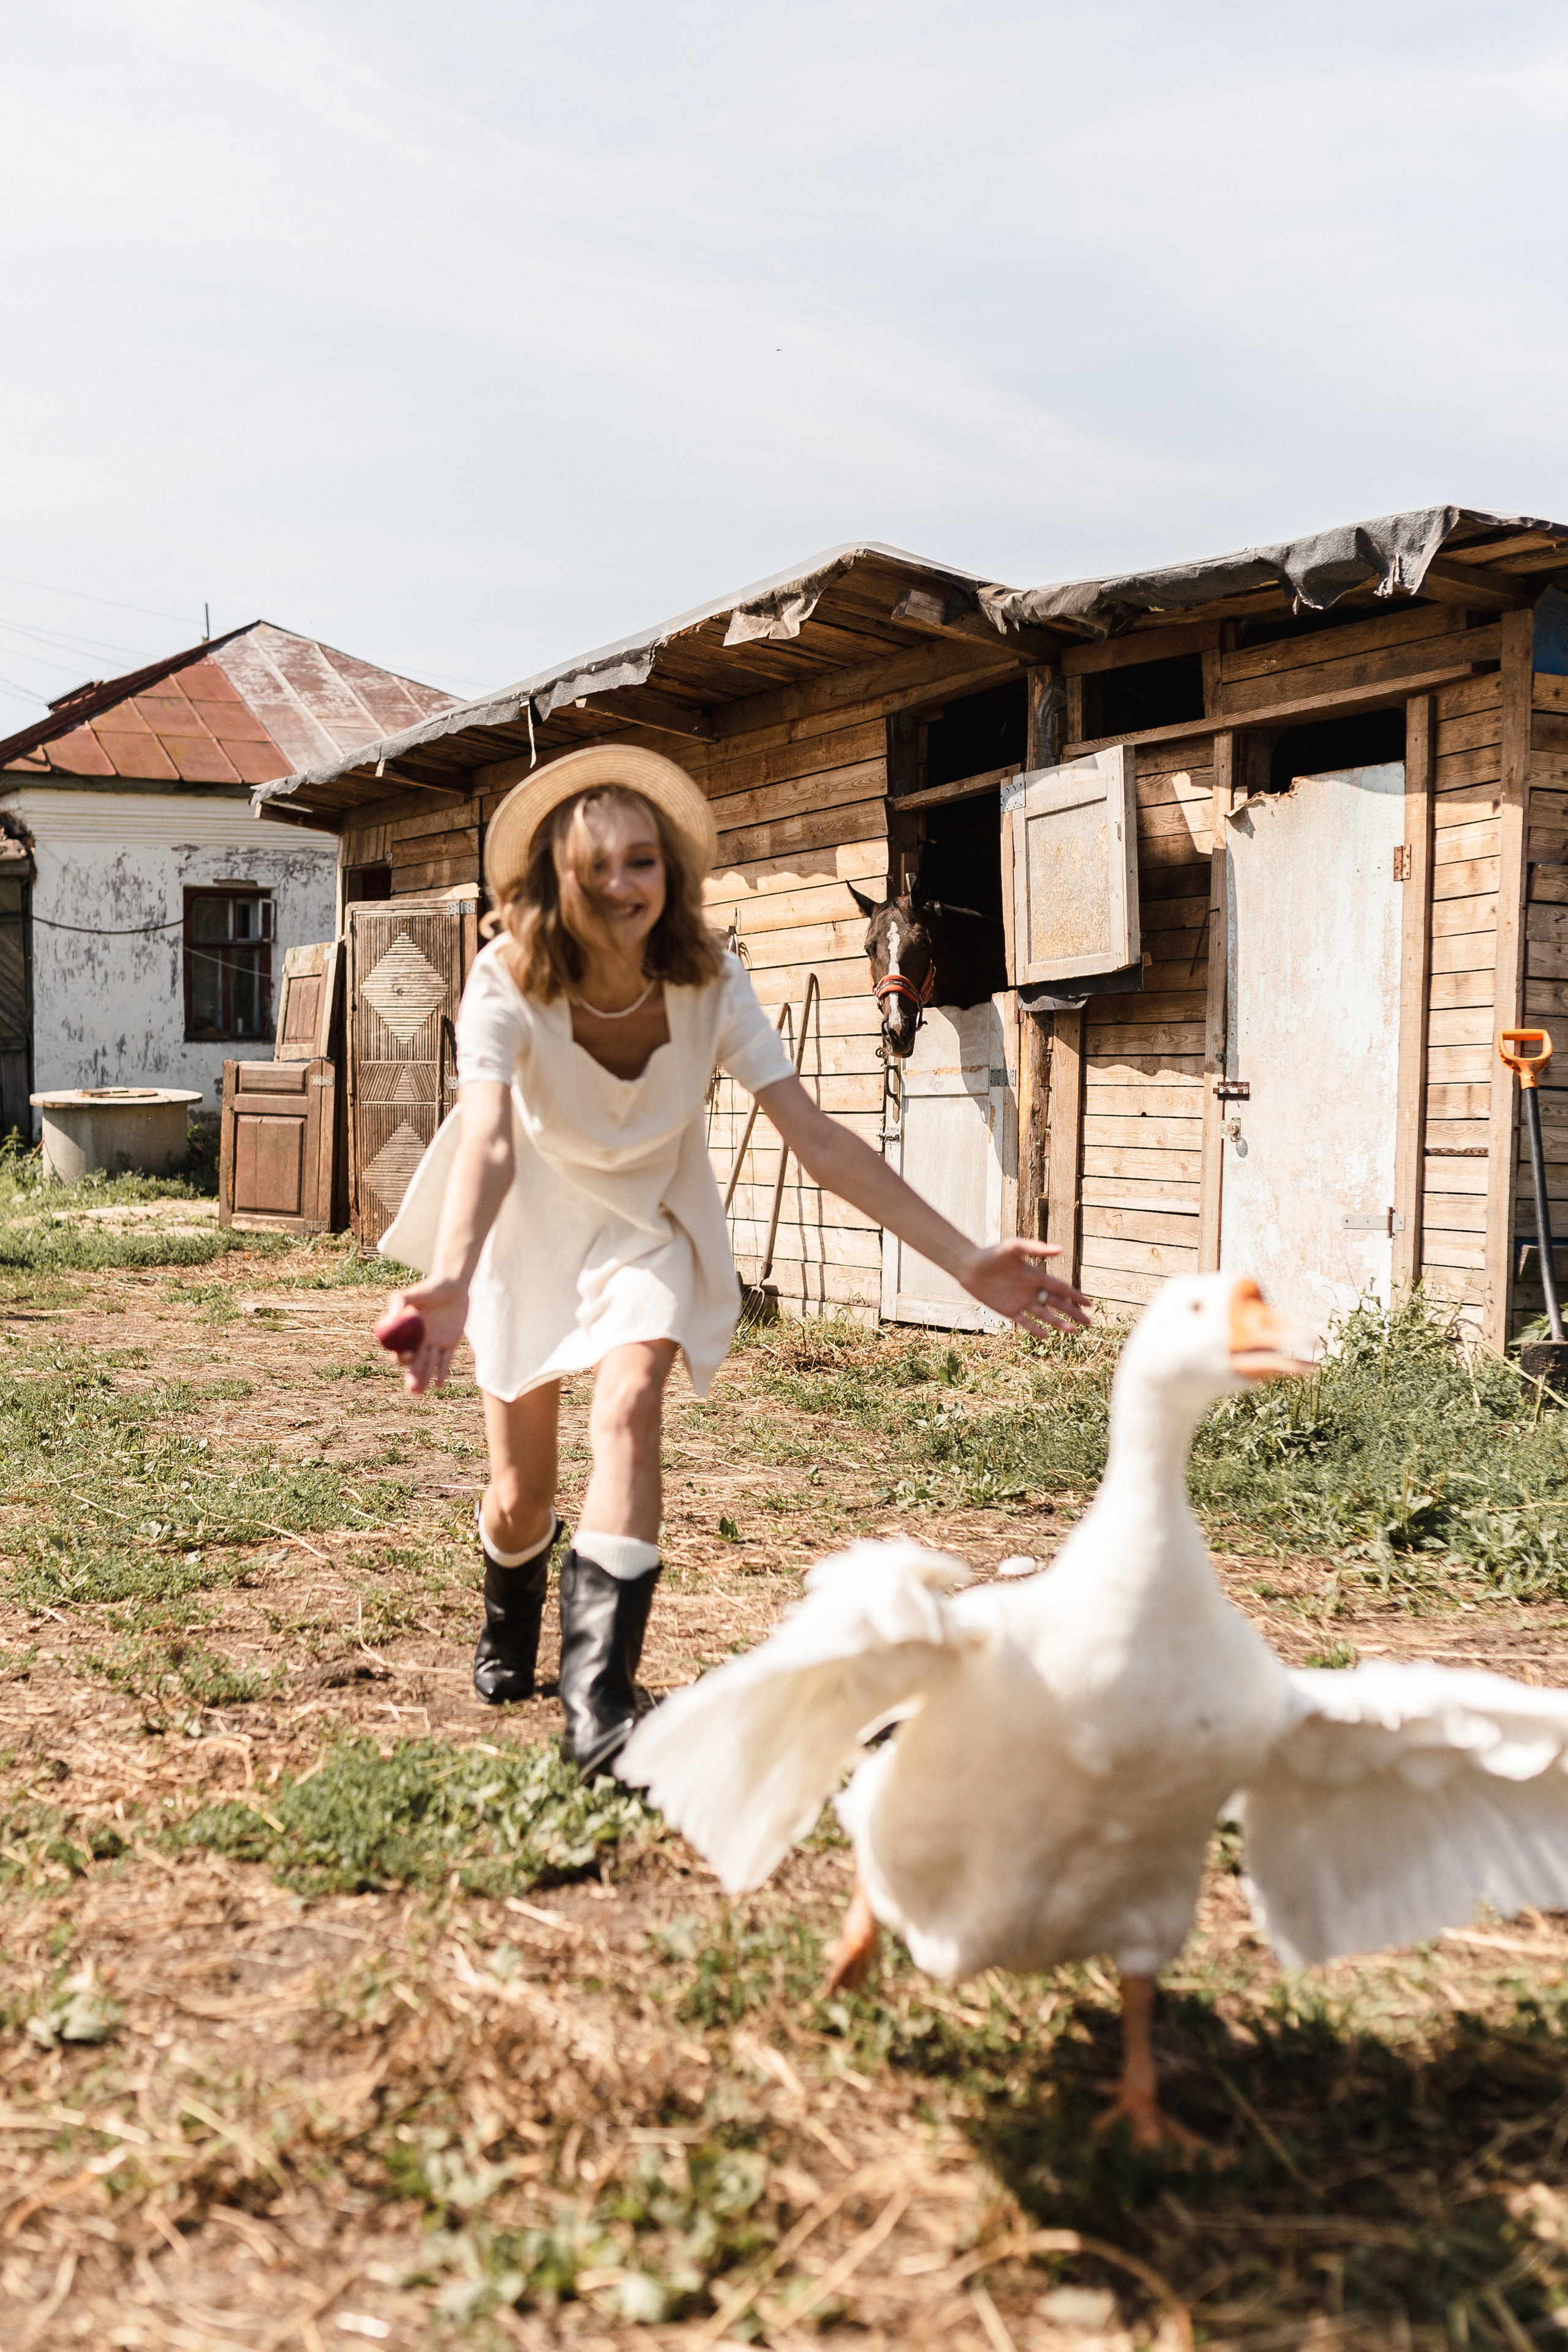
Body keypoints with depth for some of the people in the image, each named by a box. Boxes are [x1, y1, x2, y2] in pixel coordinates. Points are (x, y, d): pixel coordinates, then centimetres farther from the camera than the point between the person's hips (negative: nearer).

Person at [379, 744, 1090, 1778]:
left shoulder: (709, 983, -23)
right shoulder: (507, 986, -29)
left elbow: (818, 1138, -26)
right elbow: (486, 1142, -45)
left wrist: (965, 1258, -33)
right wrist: (448, 1283, -65)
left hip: (649, 1225, 1)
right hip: (532, 1227, 0)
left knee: (629, 1410, -28)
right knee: (523, 1495, 6)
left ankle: (599, 1701, -23)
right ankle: (509, 1634, 42)